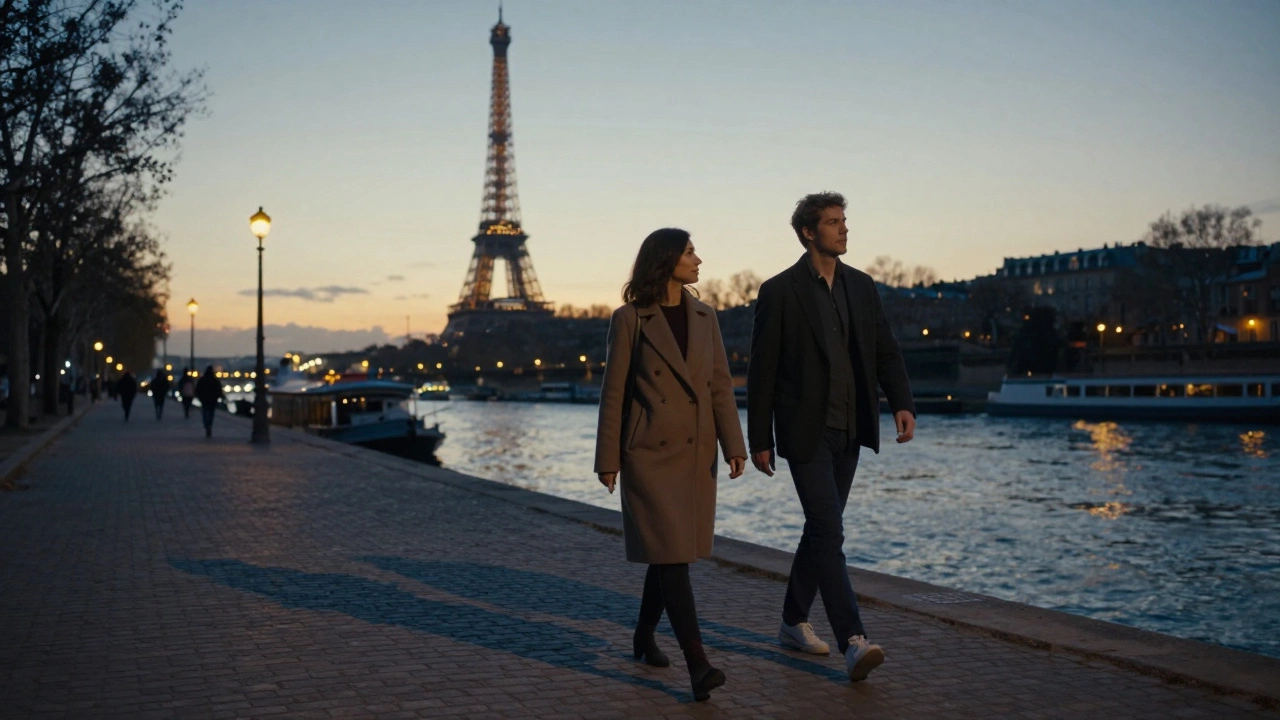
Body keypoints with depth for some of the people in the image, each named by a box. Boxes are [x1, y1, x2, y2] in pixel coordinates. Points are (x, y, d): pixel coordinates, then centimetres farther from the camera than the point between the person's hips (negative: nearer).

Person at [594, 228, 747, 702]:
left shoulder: (704, 317, 9)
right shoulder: (630, 319, -6)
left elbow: (720, 385, 6)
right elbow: (613, 392, -4)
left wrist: (733, 445, -3)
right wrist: (607, 460, -4)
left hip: (697, 453, 5)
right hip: (649, 452, -5)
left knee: (671, 552, 13)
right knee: (671, 552, -10)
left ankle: (644, 635, 34)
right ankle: (697, 664, -12)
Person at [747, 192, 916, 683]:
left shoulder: (861, 287, 9)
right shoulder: (779, 292, -8)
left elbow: (885, 352, 8)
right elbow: (761, 371, -6)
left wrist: (903, 404, -9)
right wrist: (759, 440, -5)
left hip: (849, 430, 6)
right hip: (805, 431, -6)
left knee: (821, 529, 14)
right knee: (829, 532, -12)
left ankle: (794, 623, 28)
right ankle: (853, 642, -15)